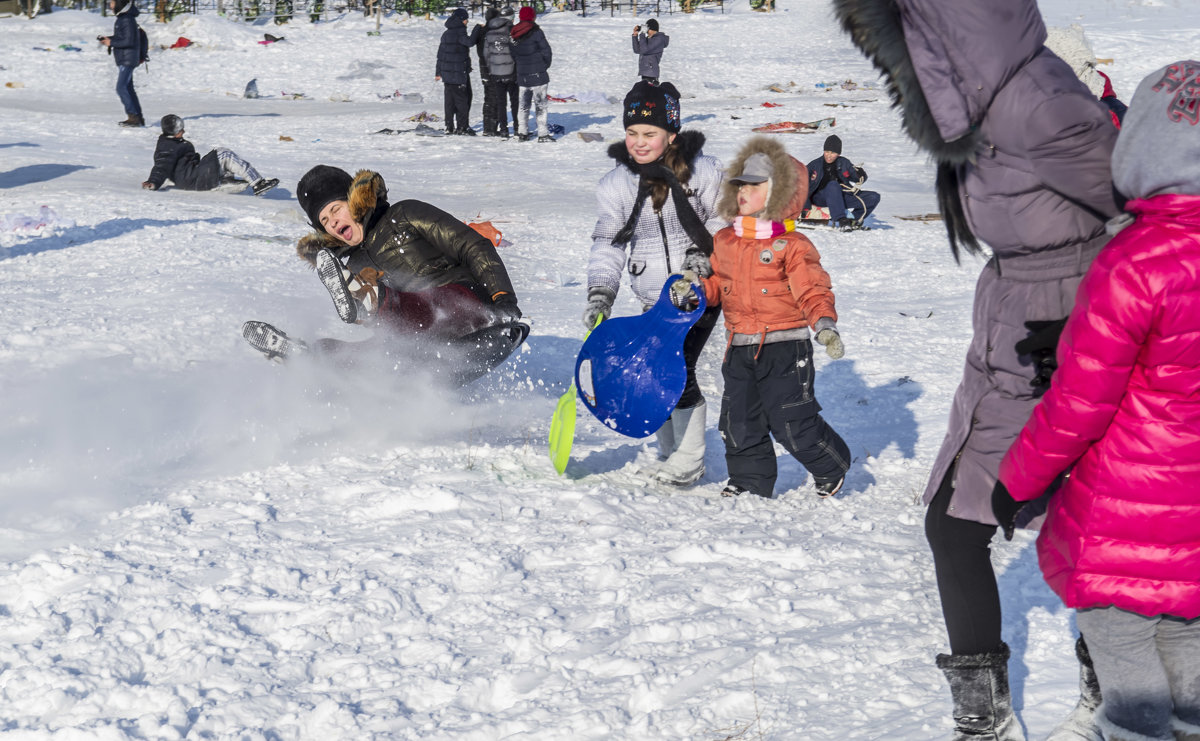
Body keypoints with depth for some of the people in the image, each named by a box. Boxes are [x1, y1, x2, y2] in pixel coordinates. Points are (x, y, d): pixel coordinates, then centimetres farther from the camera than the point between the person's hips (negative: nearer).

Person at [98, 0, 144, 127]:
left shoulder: (128, 20, -18)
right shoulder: (121, 18, 14)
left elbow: (129, 41, -23)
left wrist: (111, 42, -15)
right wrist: (109, 39, 8)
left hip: (128, 60, -11)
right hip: (123, 60, 11)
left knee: (121, 88, -15)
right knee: (128, 89, 13)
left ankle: (133, 116, -16)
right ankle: (138, 118, 18)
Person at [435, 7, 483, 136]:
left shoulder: (446, 33, 13)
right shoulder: (459, 32, -13)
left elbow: (440, 53, 17)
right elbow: (470, 42, -30)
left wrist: (438, 72, 22)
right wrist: (477, 29, -16)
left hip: (447, 72, 8)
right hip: (459, 72, -8)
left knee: (449, 100, 11)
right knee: (462, 99, -2)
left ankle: (449, 126, 14)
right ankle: (462, 126, -1)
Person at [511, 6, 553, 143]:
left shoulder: (515, 35, 3)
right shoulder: (536, 32, -13)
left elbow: (513, 55, 8)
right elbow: (547, 51, -11)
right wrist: (545, 66, 6)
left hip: (522, 75, 5)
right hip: (538, 74, -5)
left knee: (524, 104, 15)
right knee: (541, 104, -1)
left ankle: (522, 132, 16)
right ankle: (543, 134, -3)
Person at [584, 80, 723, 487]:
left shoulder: (702, 171, -8)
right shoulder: (617, 183, 0)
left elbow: (723, 221, 3)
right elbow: (608, 242, 1)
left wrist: (704, 252, -15)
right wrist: (600, 292, -11)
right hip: (654, 298, 4)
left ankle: (689, 460, -2)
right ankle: (669, 454, 21)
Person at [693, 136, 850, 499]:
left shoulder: (793, 246, -9)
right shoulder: (723, 241, 9)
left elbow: (813, 290, -12)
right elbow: (716, 282, 16)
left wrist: (824, 323, -29)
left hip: (784, 347, -6)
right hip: (739, 349, 6)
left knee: (793, 422, -2)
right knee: (739, 421, 8)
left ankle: (832, 467, 23)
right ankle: (750, 481, 26)